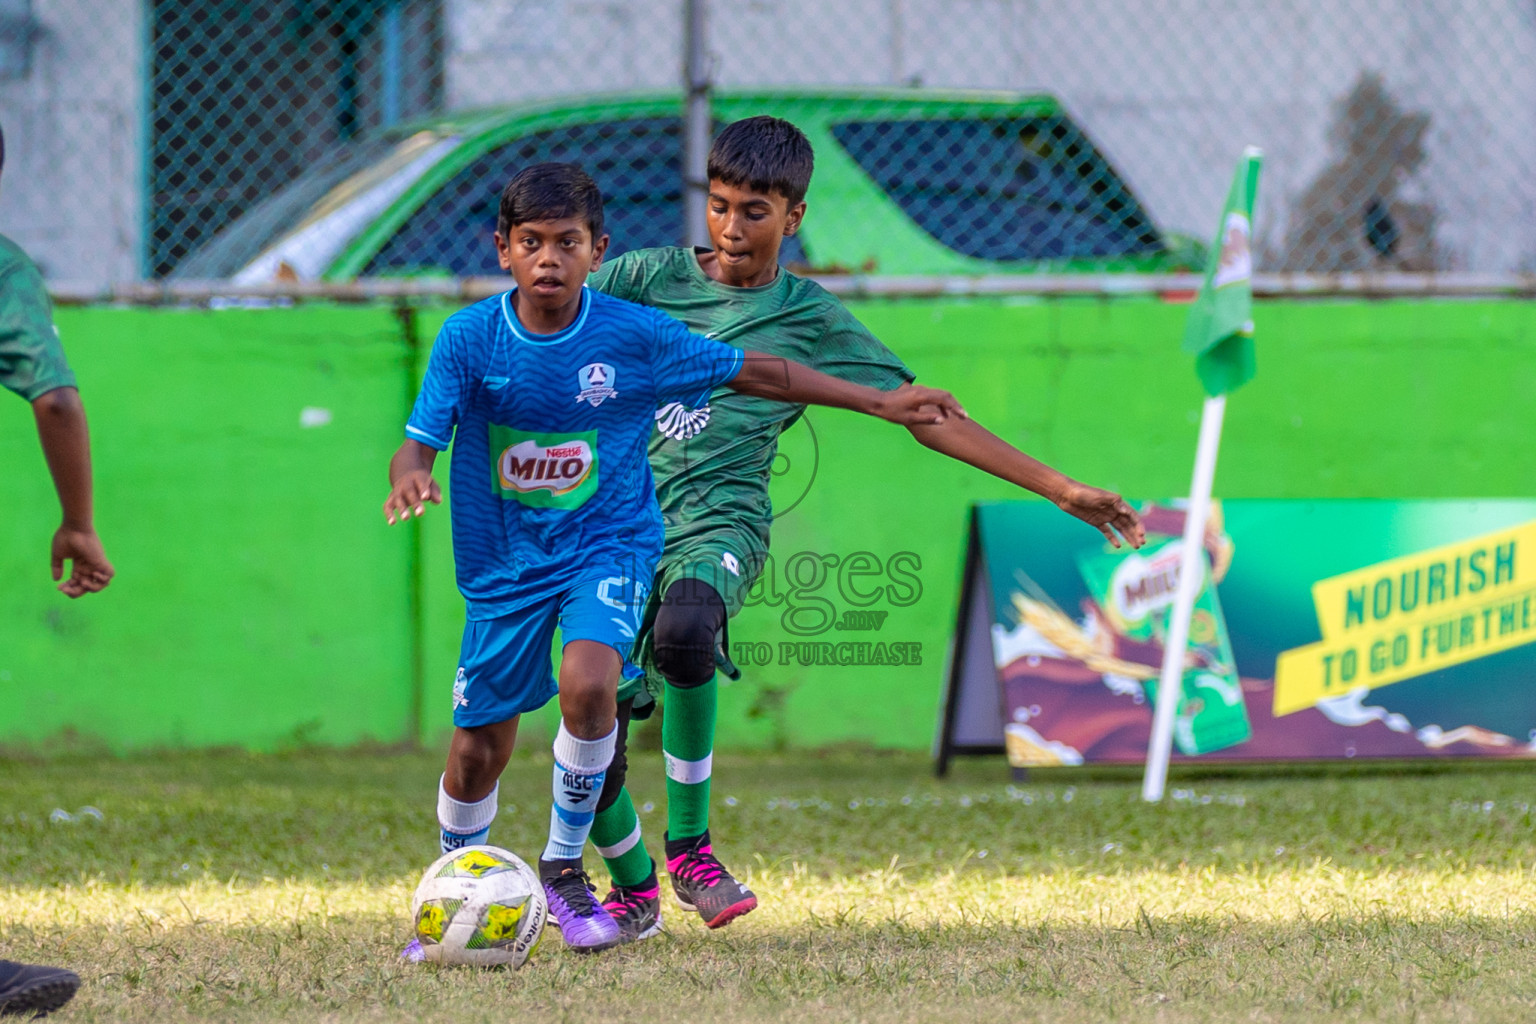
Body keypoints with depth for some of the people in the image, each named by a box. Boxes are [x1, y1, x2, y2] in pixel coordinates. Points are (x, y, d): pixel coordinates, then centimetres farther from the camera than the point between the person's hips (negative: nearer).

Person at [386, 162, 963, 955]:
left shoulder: (634, 335, -11)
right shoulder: (469, 338, -12)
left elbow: (754, 373, -1)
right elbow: (418, 443, -14)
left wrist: (881, 404, 0)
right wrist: (409, 478, -39)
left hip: (608, 542, -1)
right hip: (505, 563, 1)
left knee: (587, 684, -29)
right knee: (478, 751, 5)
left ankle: (565, 867, -8)